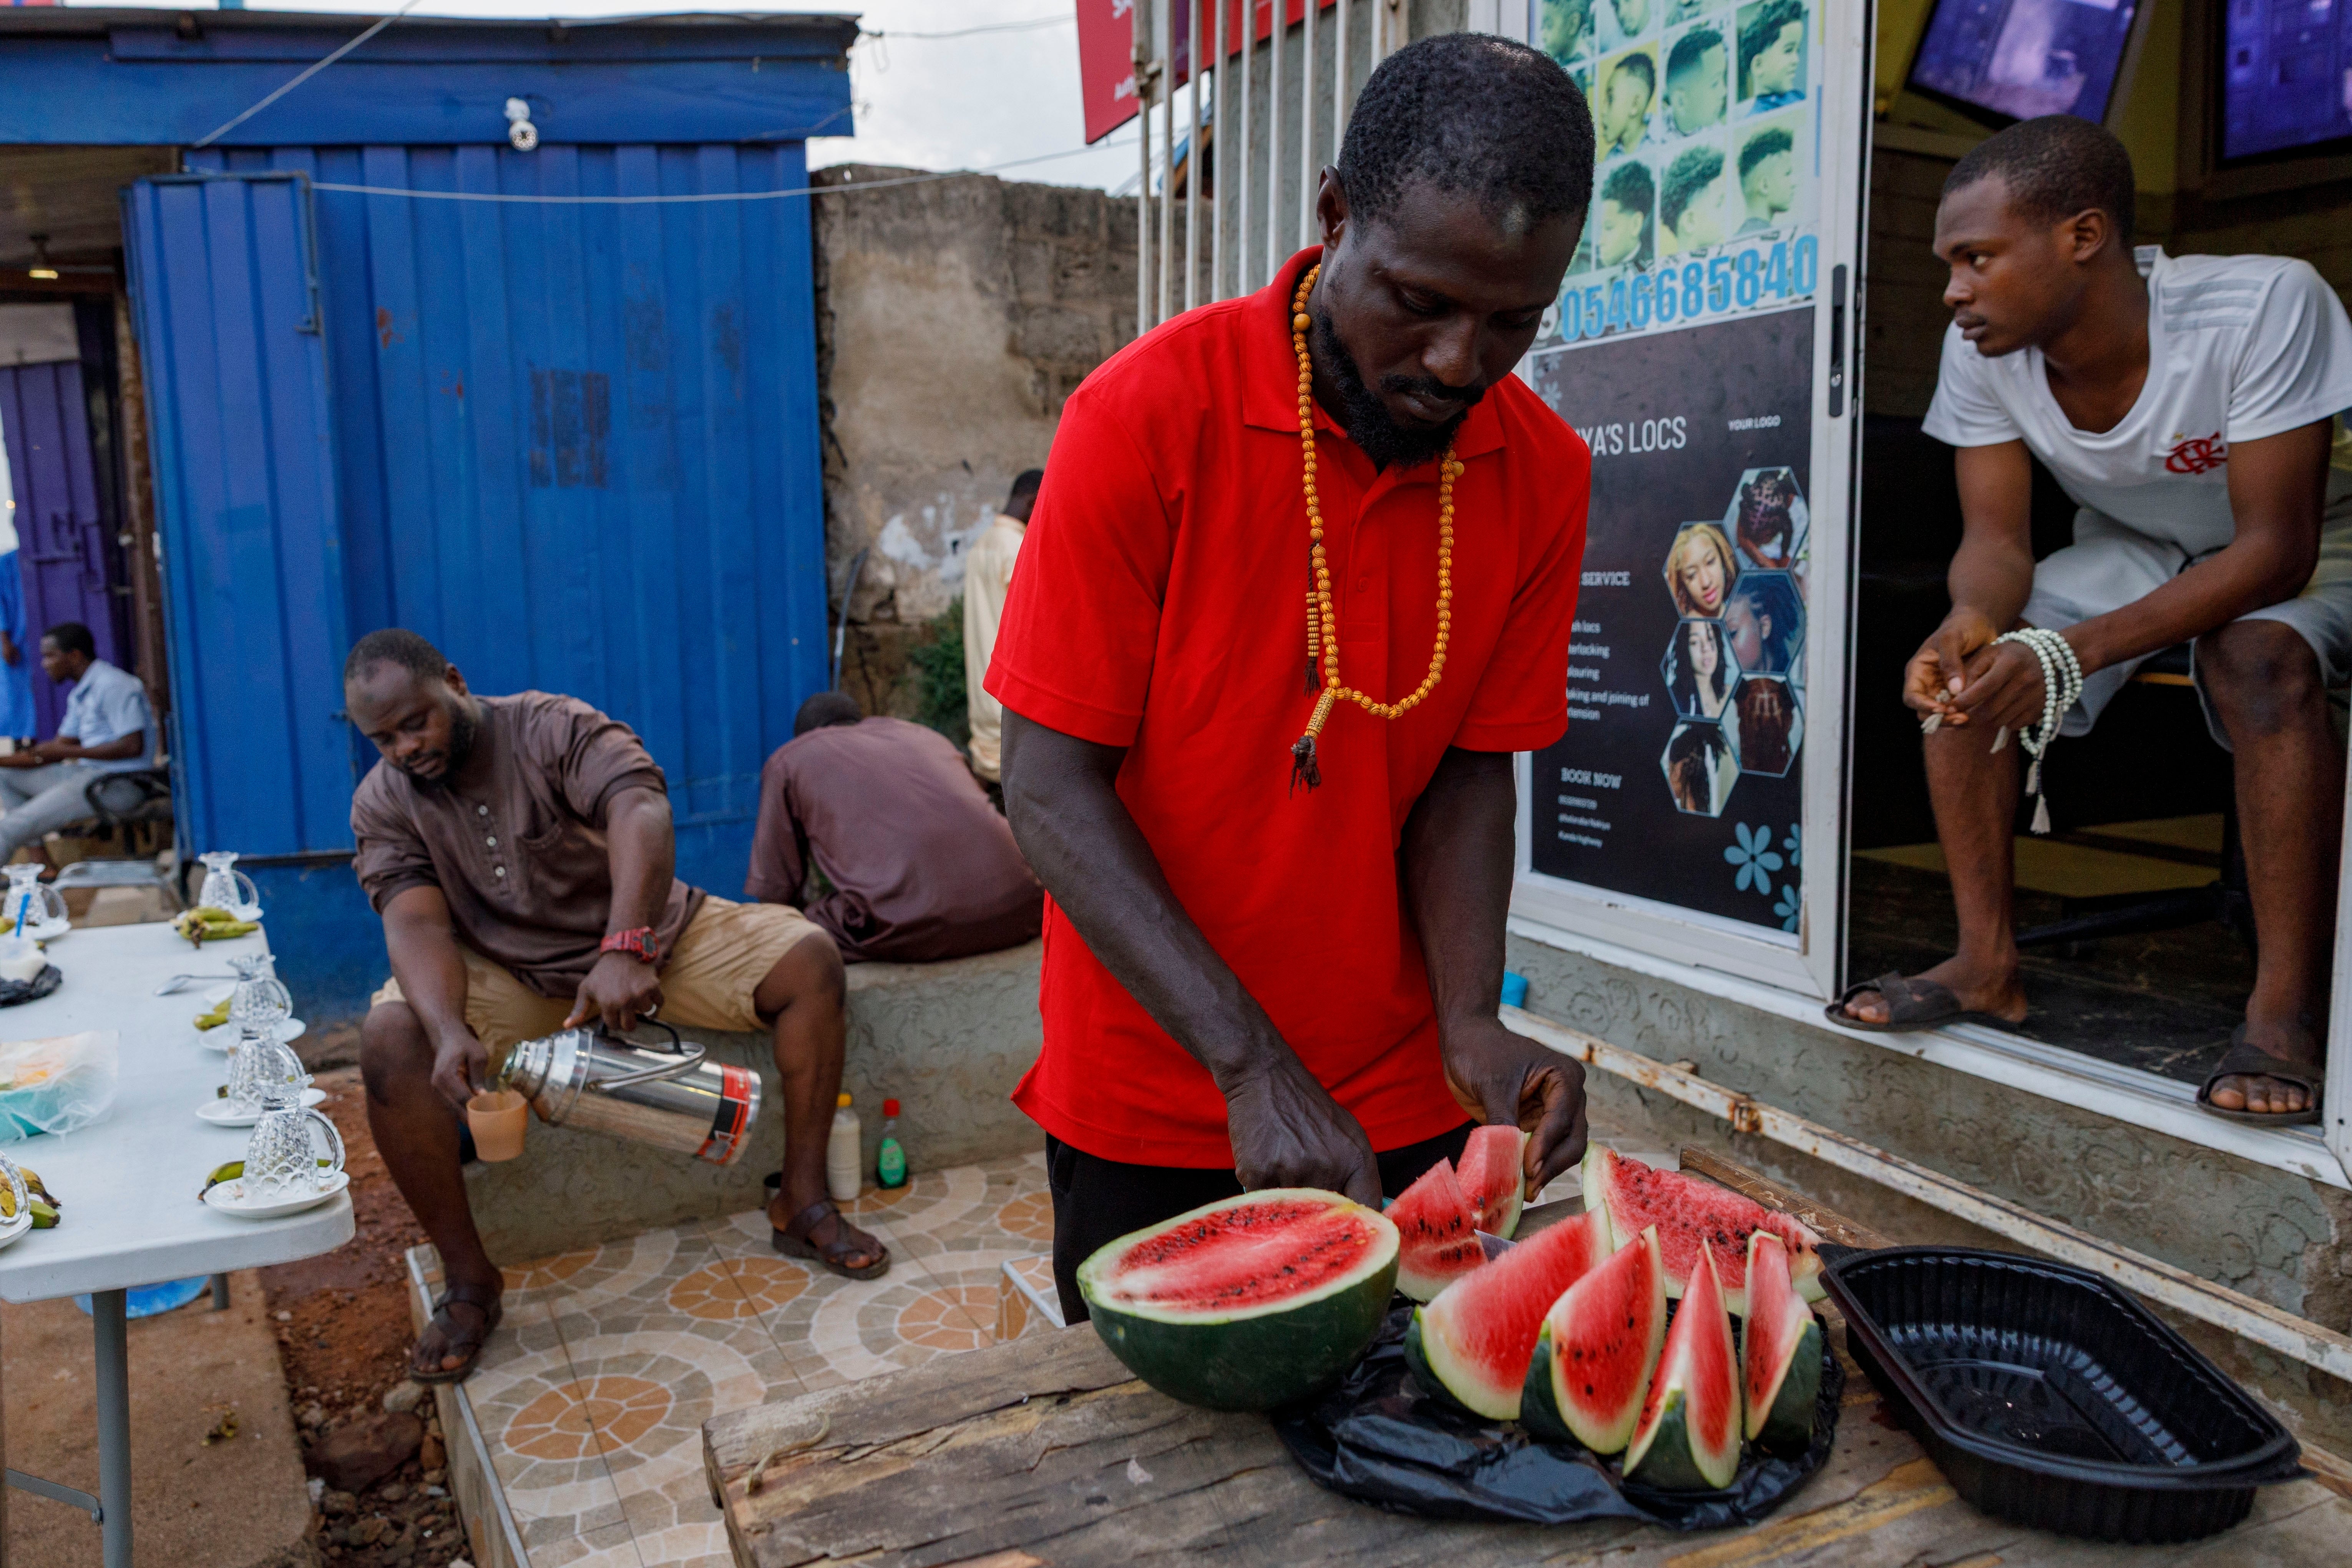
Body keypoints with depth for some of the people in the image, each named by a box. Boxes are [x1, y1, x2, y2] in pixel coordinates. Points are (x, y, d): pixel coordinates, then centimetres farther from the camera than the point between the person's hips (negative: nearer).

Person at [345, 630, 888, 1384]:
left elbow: (640, 811, -33)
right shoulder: (382, 803, -5)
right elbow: (416, 924, -18)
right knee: (390, 1040, -28)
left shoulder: (555, 727, -15)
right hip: (510, 975, 1)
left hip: (650, 935, -1)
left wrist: (625, 950, -49)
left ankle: (803, 1205, -11)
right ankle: (467, 1279, -14)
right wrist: (449, 1030, -39)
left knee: (810, 961, -22)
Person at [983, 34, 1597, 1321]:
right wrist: (1250, 1066, -24)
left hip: (1399, 1114, 4)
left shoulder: (1543, 475, -5)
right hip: (1151, 1117, -3)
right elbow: (1050, 784, -18)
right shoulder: (1145, 416, -18)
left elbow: (1468, 770, 0)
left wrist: (1469, 1020, -16)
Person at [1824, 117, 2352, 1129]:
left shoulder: (2263, 306, -34)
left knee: (2258, 659, -36)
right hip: (2137, 547, 5)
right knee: (1957, 663, -18)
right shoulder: (1984, 352, -20)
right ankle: (1988, 966, -10)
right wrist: (1973, 621, -43)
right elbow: (1996, 538, -18)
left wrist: (2078, 649, -48)